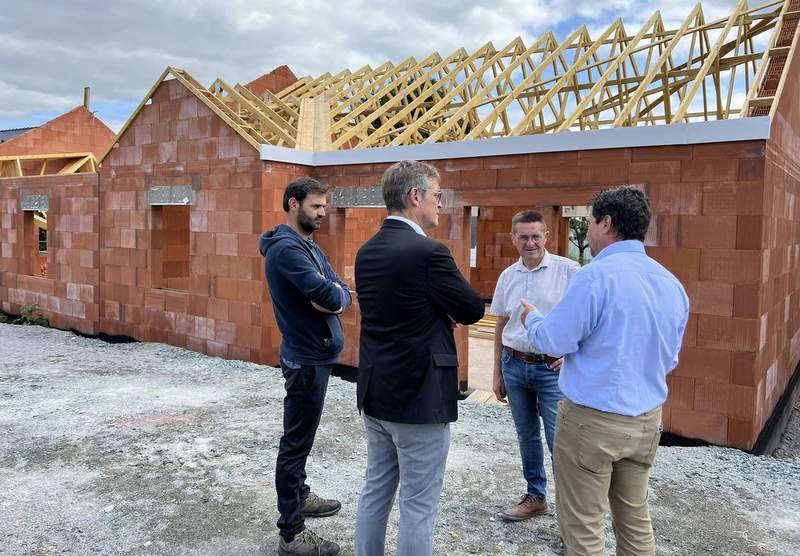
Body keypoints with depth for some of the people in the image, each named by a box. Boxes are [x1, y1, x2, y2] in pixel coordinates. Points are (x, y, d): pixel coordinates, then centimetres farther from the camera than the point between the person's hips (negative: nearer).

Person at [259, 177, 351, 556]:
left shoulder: (310, 247, 13)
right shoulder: (286, 248, -19)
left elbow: (341, 293, 6)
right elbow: (328, 295, -28)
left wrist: (333, 297, -15)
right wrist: (333, 295, -6)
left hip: (315, 354, 10)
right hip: (307, 358, -10)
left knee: (301, 437, 22)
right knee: (296, 442, -2)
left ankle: (299, 496, 39)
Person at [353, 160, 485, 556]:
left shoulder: (367, 251, 6)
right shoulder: (428, 251, -20)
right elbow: (474, 310, -10)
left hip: (375, 392, 8)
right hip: (419, 397, -8)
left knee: (375, 491, 20)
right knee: (419, 506, 6)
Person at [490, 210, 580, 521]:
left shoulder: (568, 270, -8)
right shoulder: (508, 276, 6)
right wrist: (497, 373, 14)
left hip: (554, 367, -5)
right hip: (515, 365, 5)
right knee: (527, 436, 16)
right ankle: (535, 497, 33)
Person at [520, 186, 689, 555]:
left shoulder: (597, 276, -18)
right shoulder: (672, 284, 5)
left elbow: (554, 341, -16)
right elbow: (669, 359, 14)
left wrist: (532, 317, 4)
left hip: (591, 419, -7)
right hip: (647, 420, 7)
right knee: (635, 518, 20)